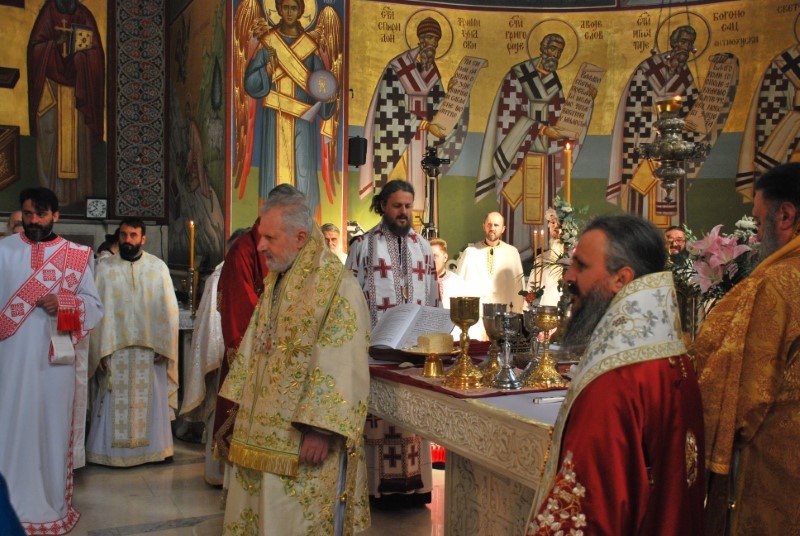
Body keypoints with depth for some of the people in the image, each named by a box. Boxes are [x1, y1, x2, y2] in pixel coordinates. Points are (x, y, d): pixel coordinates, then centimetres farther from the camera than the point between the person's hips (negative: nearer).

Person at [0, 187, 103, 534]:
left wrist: (62, 304, -14)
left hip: (56, 358, 0)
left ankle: (52, 503, 21)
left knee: (53, 427, 7)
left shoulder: (76, 256, 3)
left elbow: (95, 305, 4)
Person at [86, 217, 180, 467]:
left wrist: (164, 347, -5)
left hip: (151, 348, 1)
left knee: (151, 400, 7)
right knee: (115, 403, 5)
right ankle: (112, 450, 17)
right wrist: (100, 350, -9)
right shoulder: (105, 268, 2)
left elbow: (168, 309, 1)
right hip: (115, 348, 0)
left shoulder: (158, 267, 3)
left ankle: (154, 447, 20)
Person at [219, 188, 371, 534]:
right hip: (264, 429, 8)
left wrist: (321, 430, -23)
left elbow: (343, 367, -22)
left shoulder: (336, 285, -18)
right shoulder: (275, 280, 10)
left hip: (304, 440, -8)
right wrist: (244, 404, 16)